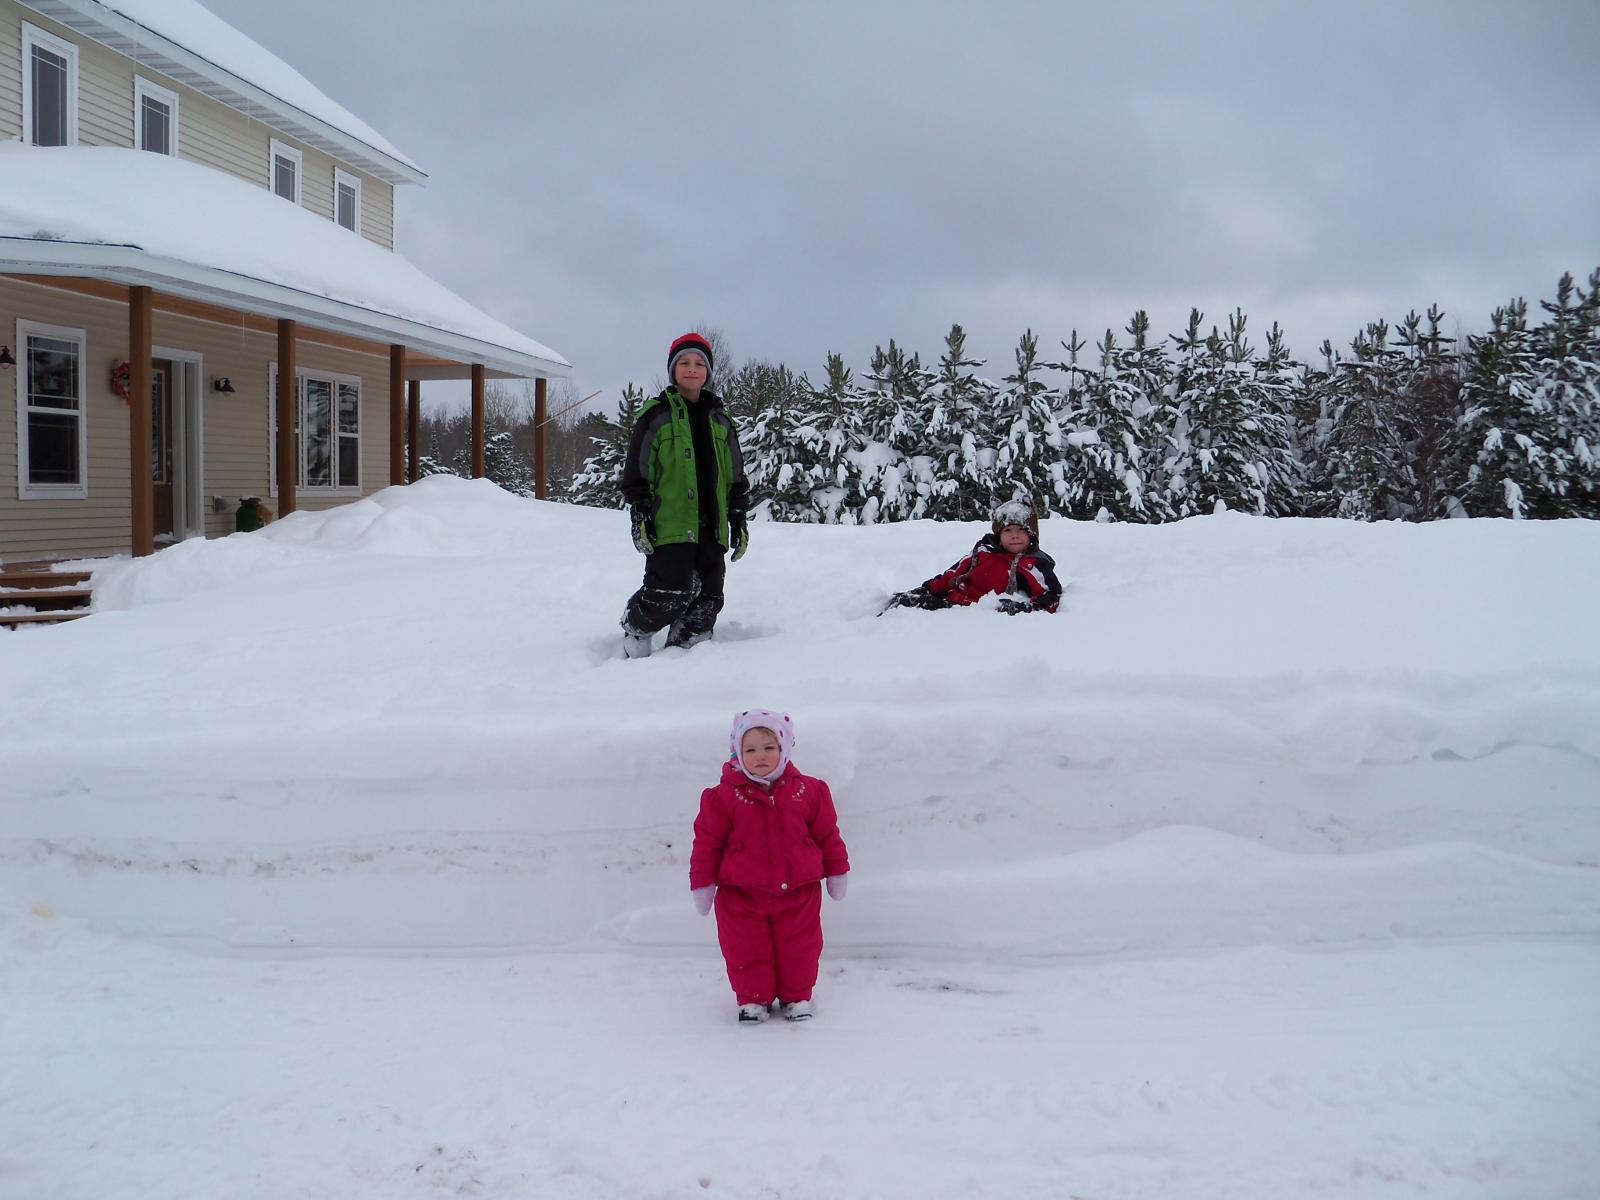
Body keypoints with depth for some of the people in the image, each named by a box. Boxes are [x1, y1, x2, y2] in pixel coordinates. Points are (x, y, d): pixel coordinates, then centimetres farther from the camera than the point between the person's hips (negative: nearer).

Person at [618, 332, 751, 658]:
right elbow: (636, 471, -1)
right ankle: (634, 630, 15)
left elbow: (736, 476, 19)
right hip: (670, 527, -5)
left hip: (711, 528, 5)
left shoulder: (720, 420, 16)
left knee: (707, 601, 3)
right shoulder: (656, 415, 1)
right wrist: (639, 515, -7)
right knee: (668, 595, -12)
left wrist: (739, 518, 14)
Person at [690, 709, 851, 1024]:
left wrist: (837, 871, 13)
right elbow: (707, 841, -3)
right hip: (741, 894, -1)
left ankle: (796, 997, 29)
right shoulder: (724, 796, -9)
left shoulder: (807, 790, -3)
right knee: (747, 951, 6)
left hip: (797, 893, 1)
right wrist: (702, 883, -2)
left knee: (799, 949, 10)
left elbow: (827, 833, 8)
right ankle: (753, 999, 26)